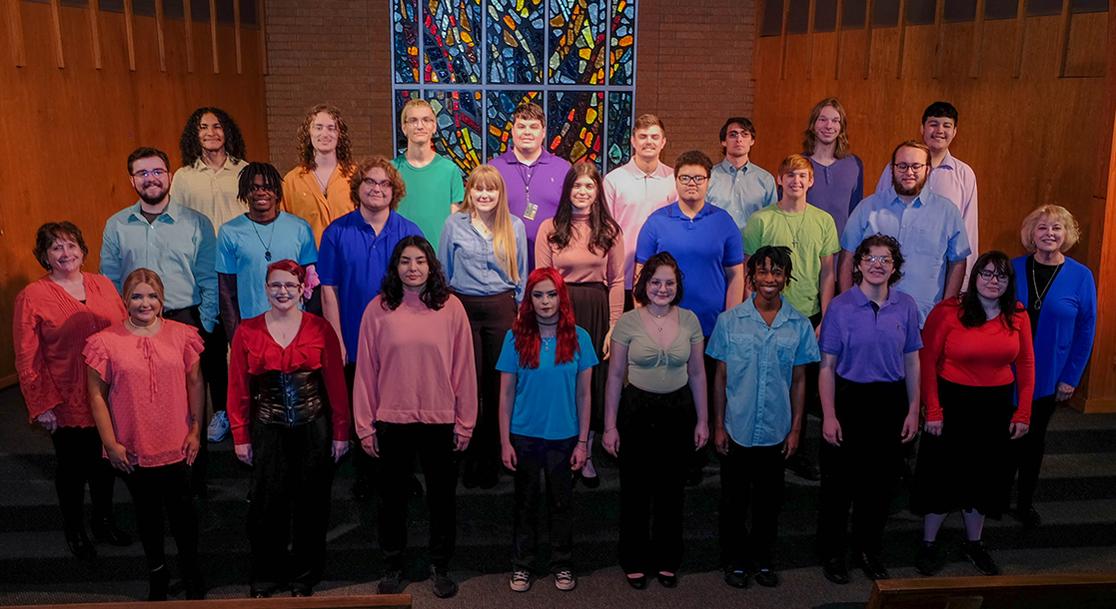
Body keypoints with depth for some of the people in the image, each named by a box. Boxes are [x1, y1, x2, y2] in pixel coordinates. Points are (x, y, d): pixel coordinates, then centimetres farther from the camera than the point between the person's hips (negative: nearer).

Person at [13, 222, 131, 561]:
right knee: (72, 468, 13)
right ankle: (74, 531, 34)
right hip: (67, 403, -4)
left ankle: (104, 521, 39)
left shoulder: (102, 285, 2)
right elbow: (27, 360, -9)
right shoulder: (32, 297, -10)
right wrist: (41, 405, -11)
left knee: (105, 461, 19)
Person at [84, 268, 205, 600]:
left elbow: (196, 383, 1)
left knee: (181, 508, 10)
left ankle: (190, 568, 30)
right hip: (133, 450, 0)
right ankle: (156, 570, 36)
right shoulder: (106, 341, -7)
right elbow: (97, 395, -3)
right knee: (147, 511, 16)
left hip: (177, 446, 0)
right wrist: (110, 443, -5)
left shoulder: (181, 335, -4)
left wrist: (196, 430, -1)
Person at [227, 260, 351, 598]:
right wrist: (240, 437, 1)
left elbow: (336, 383, -2)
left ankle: (304, 576, 28)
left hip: (314, 429, 0)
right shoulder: (247, 331, 0)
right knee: (267, 505, 7)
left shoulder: (320, 328, -3)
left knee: (311, 504, 10)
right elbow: (238, 388, 2)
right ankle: (265, 575, 28)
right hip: (268, 431, 0)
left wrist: (340, 432, -2)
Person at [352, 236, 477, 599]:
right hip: (391, 420, 0)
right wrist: (365, 425, -1)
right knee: (393, 498, 15)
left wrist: (465, 422, -2)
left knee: (442, 497, 13)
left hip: (440, 420, 0)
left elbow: (463, 368, -2)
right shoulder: (378, 310, -4)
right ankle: (393, 567, 32)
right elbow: (365, 371, -2)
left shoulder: (451, 308, -4)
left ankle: (441, 567, 31)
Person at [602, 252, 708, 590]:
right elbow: (615, 376, -3)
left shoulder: (689, 320, -2)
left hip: (678, 412, 2)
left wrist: (702, 420, 5)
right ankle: (634, 562, 27)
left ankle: (666, 560, 31)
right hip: (637, 411, -2)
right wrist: (610, 425, -4)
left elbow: (697, 374, 5)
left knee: (671, 491, 13)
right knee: (635, 491, 9)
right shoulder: (628, 322, -8)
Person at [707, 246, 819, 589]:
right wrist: (718, 426, -2)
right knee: (734, 500, 11)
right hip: (736, 430, -1)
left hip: (776, 432, 1)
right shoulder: (729, 320, -5)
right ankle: (735, 560, 28)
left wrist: (795, 429, 2)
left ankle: (763, 559, 32)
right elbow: (720, 377, -1)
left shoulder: (799, 325, -2)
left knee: (769, 501, 15)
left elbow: (799, 380, 4)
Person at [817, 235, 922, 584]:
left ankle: (869, 551, 34)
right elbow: (827, 366, -7)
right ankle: (832, 553, 25)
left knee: (881, 481, 14)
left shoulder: (906, 306, 1)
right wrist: (829, 416, -11)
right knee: (839, 481, 7)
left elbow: (912, 363, 7)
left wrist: (913, 411, 3)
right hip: (849, 398, -3)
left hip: (890, 402, 3)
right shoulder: (841, 307, -8)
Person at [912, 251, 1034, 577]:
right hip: (952, 401, -4)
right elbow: (927, 361, -13)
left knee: (984, 475, 16)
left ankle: (974, 543, 36)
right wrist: (932, 410, -14)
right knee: (942, 474, 7)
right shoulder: (948, 311, -14)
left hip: (996, 406, 4)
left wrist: (1023, 412, 2)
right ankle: (929, 544, 25)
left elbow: (1026, 364, 4)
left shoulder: (1017, 316, -1)